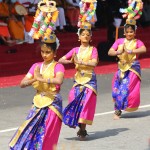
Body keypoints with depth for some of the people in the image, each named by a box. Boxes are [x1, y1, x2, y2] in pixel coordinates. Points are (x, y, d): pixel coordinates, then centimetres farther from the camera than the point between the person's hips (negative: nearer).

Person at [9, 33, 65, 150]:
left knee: (45, 138, -4)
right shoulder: (36, 66, 10)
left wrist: (41, 78, -23)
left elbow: (58, 80, -28)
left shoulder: (57, 67, -6)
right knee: (28, 133, -2)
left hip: (52, 104, -5)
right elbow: (22, 83, 4)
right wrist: (34, 79, -14)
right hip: (38, 105, 5)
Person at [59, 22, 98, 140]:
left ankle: (83, 129, -7)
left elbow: (94, 63, -15)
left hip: (90, 80, -3)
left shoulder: (93, 49, 1)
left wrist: (80, 61, -21)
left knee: (86, 102, -12)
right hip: (78, 79, 3)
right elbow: (61, 60, 7)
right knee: (74, 101, -4)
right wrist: (70, 61, -12)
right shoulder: (75, 50, 9)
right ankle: (80, 127, 10)